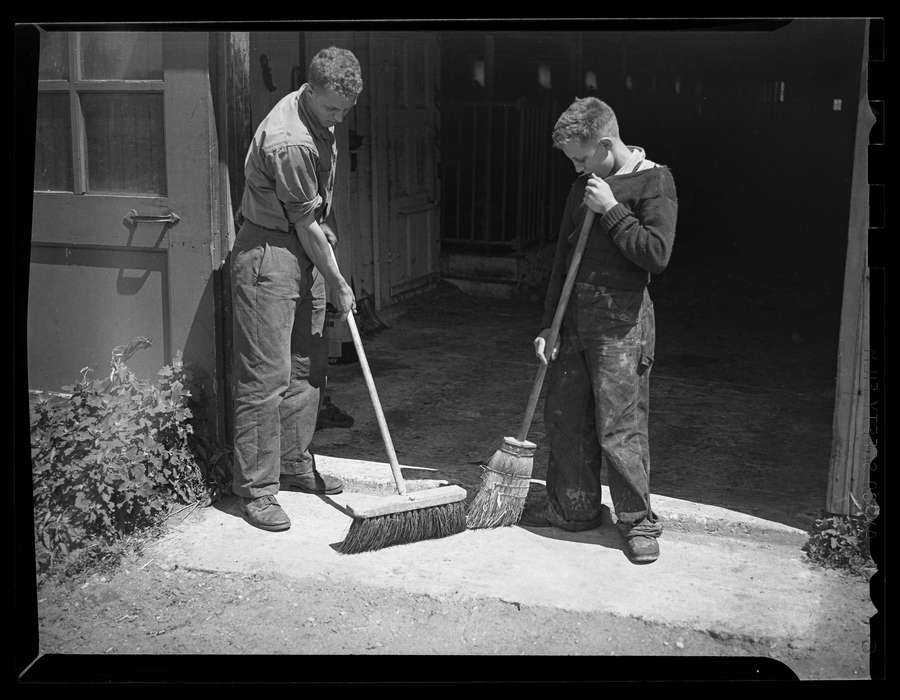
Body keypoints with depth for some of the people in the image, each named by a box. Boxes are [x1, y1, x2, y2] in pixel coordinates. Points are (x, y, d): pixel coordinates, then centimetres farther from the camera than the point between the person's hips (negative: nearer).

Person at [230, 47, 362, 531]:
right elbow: (305, 225, -18)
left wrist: (323, 223, 14)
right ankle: (256, 489, 1)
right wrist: (337, 284, -9)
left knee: (308, 368, 14)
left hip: (304, 248, 10)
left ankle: (295, 466, 26)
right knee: (266, 376, -7)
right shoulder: (289, 142, -25)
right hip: (268, 253, -10)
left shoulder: (319, 117, 5)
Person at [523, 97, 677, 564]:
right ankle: (573, 507, 26)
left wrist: (611, 210, -16)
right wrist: (548, 325, 10)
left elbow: (657, 254, -18)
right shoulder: (584, 185, 13)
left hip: (620, 319, -7)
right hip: (574, 314, 7)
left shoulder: (654, 181, -7)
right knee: (563, 416, 11)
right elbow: (563, 259, 14)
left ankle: (637, 520, 10)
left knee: (619, 426, -5)